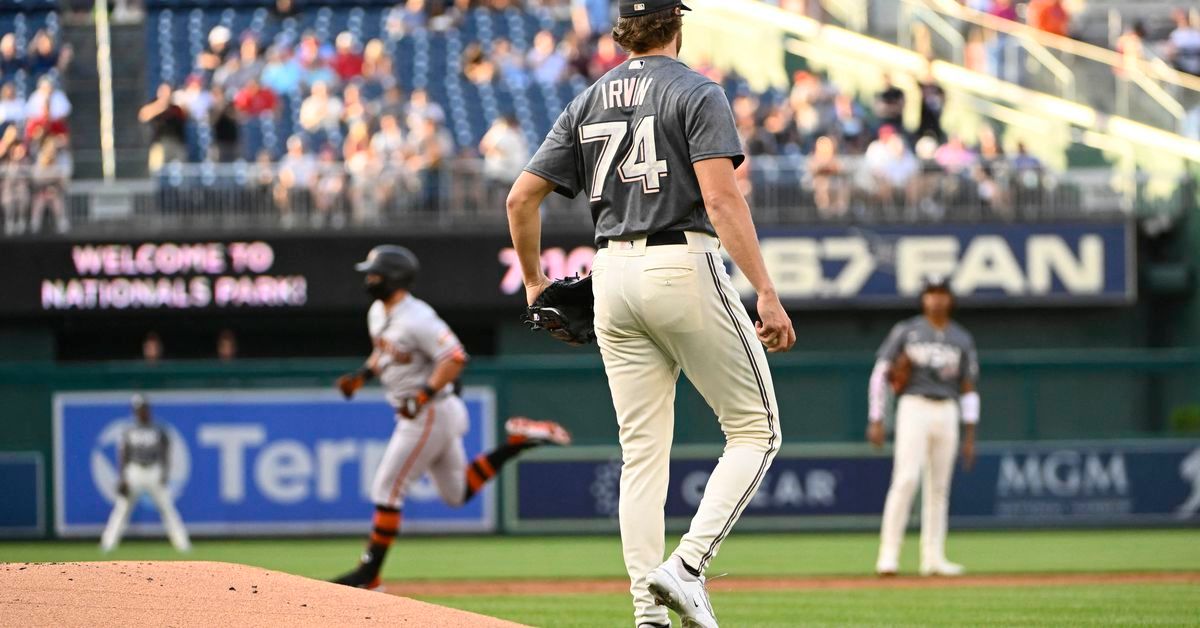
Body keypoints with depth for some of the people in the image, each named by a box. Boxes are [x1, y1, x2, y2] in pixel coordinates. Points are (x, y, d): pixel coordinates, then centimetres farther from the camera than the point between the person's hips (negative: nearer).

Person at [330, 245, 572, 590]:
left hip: (431, 414, -10)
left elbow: (455, 358, -26)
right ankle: (518, 440, 17)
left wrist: (423, 396, -29)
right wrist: (362, 375, 7)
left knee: (387, 488, -7)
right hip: (418, 414, 10)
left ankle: (369, 573, 0)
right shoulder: (378, 313, 6)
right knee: (457, 493, 16)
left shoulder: (417, 319, -23)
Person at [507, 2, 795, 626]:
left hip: (612, 280, 6)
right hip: (684, 269, -6)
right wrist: (766, 294, -18)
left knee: (642, 452, 8)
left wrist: (534, 282, 24)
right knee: (755, 430, 3)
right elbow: (721, 198, -16)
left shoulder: (587, 103, 13)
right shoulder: (695, 93, -4)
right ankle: (687, 565, -14)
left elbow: (521, 197, 11)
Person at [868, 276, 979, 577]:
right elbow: (880, 373, 1)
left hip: (947, 413, 4)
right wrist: (875, 420, -5)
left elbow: (968, 388, 13)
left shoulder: (962, 339, 12)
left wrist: (970, 435, 8)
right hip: (914, 408, -4)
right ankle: (888, 555, -17)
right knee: (906, 479, -15)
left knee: (939, 487, 5)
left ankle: (933, 558, 9)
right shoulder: (905, 331, 3)